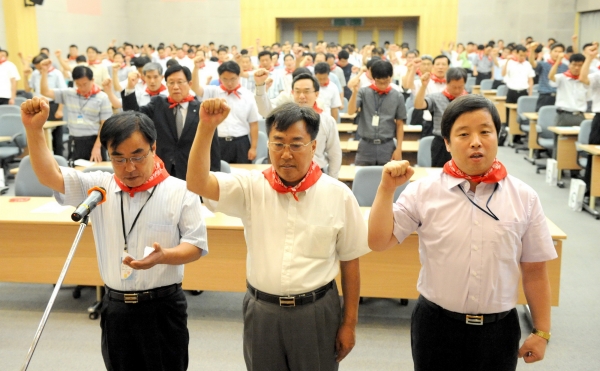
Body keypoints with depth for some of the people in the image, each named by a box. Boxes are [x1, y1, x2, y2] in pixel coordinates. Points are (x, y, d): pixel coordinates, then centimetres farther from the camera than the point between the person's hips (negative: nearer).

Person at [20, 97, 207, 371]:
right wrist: (34, 129, -18)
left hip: (163, 308, -3)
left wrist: (162, 256, -25)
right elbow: (50, 177, -6)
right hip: (115, 308, 4)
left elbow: (196, 245, -7)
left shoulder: (180, 191, -8)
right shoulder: (99, 187, 2)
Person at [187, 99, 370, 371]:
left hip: (316, 312, -1)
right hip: (261, 312, 2)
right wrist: (206, 127, -27)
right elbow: (197, 183, -16)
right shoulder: (252, 187, -4)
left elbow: (350, 262, -1)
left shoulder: (338, 195, -7)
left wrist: (349, 323, 2)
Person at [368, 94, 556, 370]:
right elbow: (378, 242, -9)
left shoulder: (524, 198, -4)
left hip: (499, 329, 1)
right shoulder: (423, 192, -7)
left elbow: (535, 272, 1)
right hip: (436, 325, 0)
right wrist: (387, 188, -17)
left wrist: (541, 332, 4)